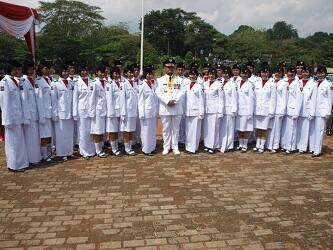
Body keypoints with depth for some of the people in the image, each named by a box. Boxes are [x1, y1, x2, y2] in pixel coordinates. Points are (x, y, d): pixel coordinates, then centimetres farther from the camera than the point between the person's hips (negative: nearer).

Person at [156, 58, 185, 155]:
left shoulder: (179, 80, 11)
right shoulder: (160, 80, 7)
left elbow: (182, 92, 0)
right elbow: (158, 93, -4)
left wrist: (175, 101, -14)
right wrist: (167, 101, -16)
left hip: (177, 108, 1)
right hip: (165, 108, -1)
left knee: (176, 128, 7)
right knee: (166, 129, 5)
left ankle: (175, 147, 15)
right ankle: (166, 147, 15)